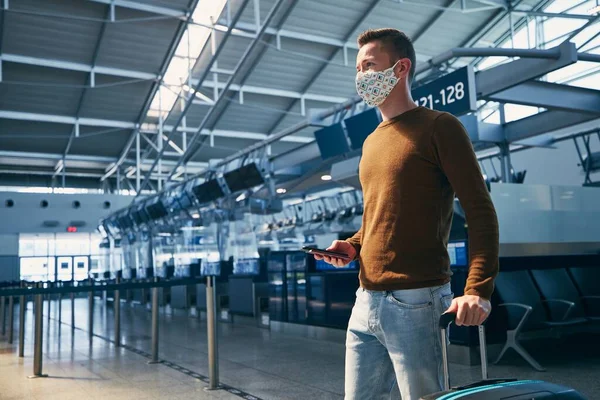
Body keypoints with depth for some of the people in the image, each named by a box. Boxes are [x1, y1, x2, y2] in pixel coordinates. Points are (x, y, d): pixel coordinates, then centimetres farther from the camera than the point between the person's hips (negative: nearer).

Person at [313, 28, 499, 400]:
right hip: (366, 302, 7)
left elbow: (481, 212, -10)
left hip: (416, 302, -7)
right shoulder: (372, 142, 19)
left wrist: (478, 290, -22)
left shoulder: (439, 126, -3)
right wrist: (352, 246, 9)